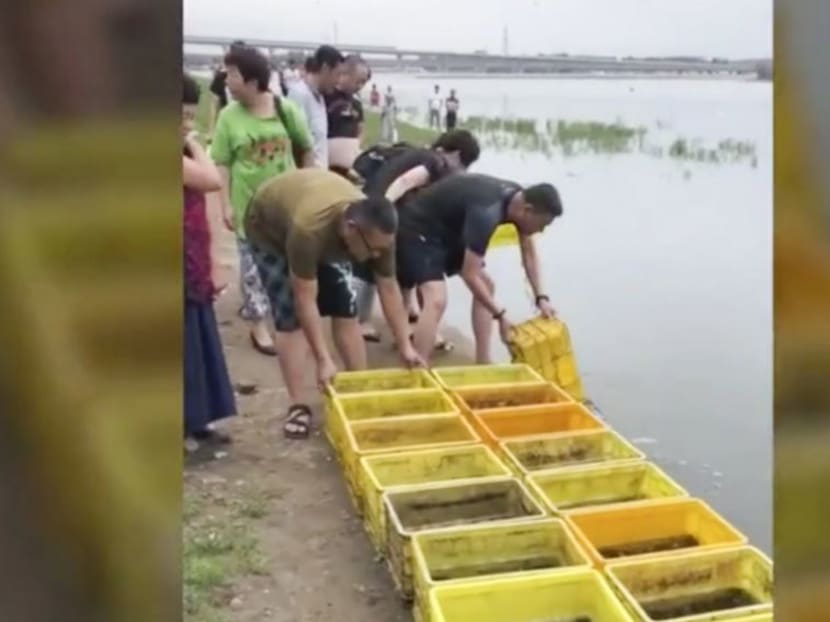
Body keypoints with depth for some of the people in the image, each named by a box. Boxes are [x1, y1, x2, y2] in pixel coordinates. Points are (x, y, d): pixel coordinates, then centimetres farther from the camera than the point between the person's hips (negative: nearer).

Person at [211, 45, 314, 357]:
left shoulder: (286, 110, -7)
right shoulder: (229, 116, -7)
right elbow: (222, 165, -5)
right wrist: (226, 205, -10)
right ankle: (259, 324, 16)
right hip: (249, 204, -1)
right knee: (253, 265, 4)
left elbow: (306, 150, 5)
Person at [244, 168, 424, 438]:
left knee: (345, 310, -2)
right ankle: (298, 406, -7)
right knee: (292, 317, -14)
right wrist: (323, 360, -37)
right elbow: (305, 300, -38)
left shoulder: (377, 230, -30)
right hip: (270, 229, -5)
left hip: (329, 233, 5)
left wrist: (405, 347, -17)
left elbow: (389, 289, -18)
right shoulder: (309, 229, -46)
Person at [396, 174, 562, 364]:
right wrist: (500, 316, -26)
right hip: (418, 228, -10)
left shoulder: (518, 198, -7)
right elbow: (470, 275, -32)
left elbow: (529, 252, 7)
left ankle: (482, 363, 18)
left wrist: (541, 297, 1)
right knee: (437, 300, -27)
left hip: (447, 227, 10)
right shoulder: (486, 212, -35)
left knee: (486, 286, 13)